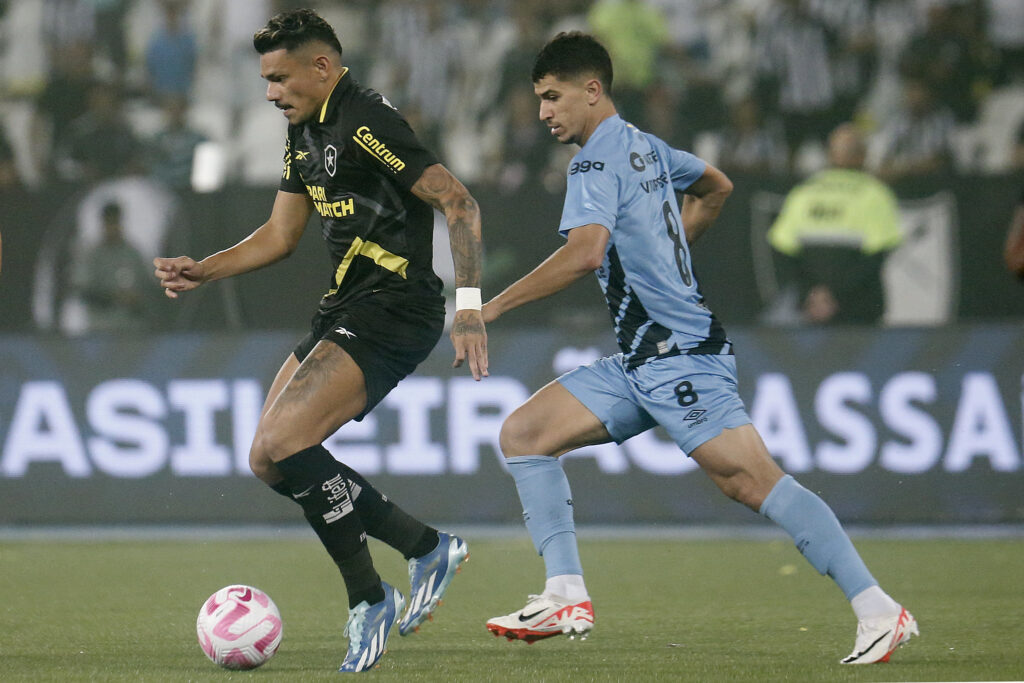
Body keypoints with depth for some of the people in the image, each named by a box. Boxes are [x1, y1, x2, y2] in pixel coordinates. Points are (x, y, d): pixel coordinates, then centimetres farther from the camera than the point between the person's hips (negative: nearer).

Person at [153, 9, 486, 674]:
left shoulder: (367, 123, -16)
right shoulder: (306, 134, 15)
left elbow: (460, 203, -20)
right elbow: (280, 235, 24)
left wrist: (469, 304, -26)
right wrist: (200, 271, 12)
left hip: (394, 311, -11)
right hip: (344, 311, 11)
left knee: (282, 443, -21)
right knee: (269, 461, 7)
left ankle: (367, 599, -7)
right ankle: (428, 547, 13)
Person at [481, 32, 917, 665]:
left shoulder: (598, 160, -12)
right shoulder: (646, 148, 16)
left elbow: (585, 253, -28)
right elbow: (716, 187, 34)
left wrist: (492, 306, -22)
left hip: (679, 352, -10)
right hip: (640, 362, 10)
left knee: (753, 480, -16)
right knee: (523, 435, 5)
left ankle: (879, 611, -17)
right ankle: (567, 597, -1)